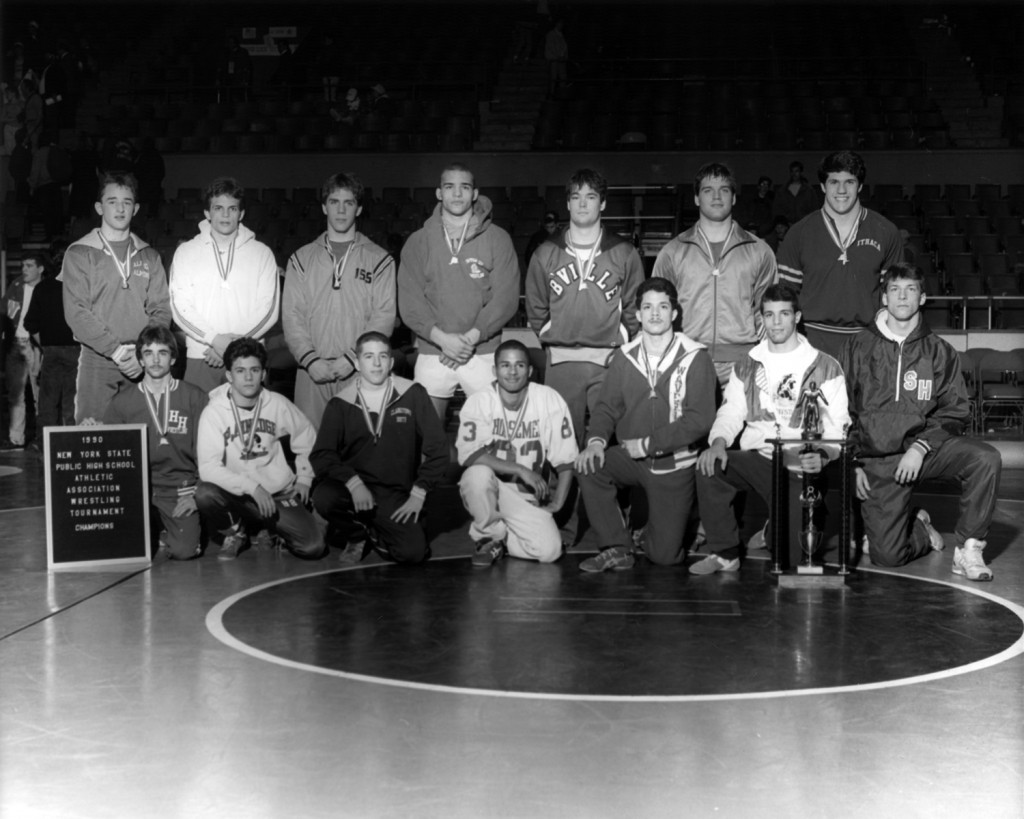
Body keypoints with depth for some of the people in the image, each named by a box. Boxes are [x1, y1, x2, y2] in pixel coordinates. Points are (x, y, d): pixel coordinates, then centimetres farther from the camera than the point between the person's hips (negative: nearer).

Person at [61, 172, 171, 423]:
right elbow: (76, 312, -6)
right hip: (96, 359, -2)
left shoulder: (149, 256, 14)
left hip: (143, 363, 2)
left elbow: (161, 310, 7)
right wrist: (115, 349, -15)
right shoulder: (80, 253, 3)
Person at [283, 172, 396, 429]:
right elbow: (291, 316, 6)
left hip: (359, 371, -1)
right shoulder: (301, 259, 13)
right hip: (311, 372, 2)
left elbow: (384, 317, -1)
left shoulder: (379, 260, 7)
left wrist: (351, 359, -12)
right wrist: (310, 359, -9)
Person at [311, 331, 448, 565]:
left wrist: (418, 493, -5)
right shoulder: (340, 404, 2)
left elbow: (437, 449, 2)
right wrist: (353, 482, -21)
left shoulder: (413, 395, 0)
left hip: (396, 494, 0)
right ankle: (355, 534, 3)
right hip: (353, 488, 0)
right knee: (324, 498, -33)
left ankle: (375, 532, 14)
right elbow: (321, 455, -5)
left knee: (413, 552, -23)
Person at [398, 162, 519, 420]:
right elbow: (409, 301, 0)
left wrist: (472, 336, -14)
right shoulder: (418, 242, 7)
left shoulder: (497, 239, 3)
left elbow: (506, 297, -4)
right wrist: (441, 337, -14)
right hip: (431, 354, 1)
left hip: (483, 353, -1)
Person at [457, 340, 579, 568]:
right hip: (485, 489, -2)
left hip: (526, 496, 2)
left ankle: (500, 539, 12)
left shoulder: (550, 401, -7)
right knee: (478, 474, -36)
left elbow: (566, 459, -2)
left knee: (549, 549, -19)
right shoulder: (479, 402, -11)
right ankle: (489, 536, -7)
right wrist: (521, 470, -27)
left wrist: (556, 503, -7)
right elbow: (469, 455, -23)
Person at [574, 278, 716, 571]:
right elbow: (607, 407, 2)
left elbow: (699, 420, -14)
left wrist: (647, 443, -18)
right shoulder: (624, 357, 4)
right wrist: (596, 440, -19)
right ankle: (617, 548, -10)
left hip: (675, 465, -3)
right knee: (588, 466, -28)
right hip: (630, 458, 3)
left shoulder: (695, 359, -8)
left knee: (665, 555, -5)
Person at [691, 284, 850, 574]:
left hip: (800, 468, -3)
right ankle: (725, 553, -11)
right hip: (756, 460, 3)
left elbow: (837, 426, 0)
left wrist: (823, 455, -21)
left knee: (795, 555, -19)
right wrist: (719, 441, -14)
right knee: (708, 468, -29)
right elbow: (731, 413, 9)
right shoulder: (747, 366, 15)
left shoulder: (825, 367, 5)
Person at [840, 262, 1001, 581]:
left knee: (985, 459, -29)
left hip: (925, 447, 1)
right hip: (877, 461, -1)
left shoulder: (940, 351, 7)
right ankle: (920, 531, 25)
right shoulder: (859, 347, 6)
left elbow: (955, 411, 3)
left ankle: (968, 549, -13)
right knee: (887, 556, -12)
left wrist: (921, 447, -14)